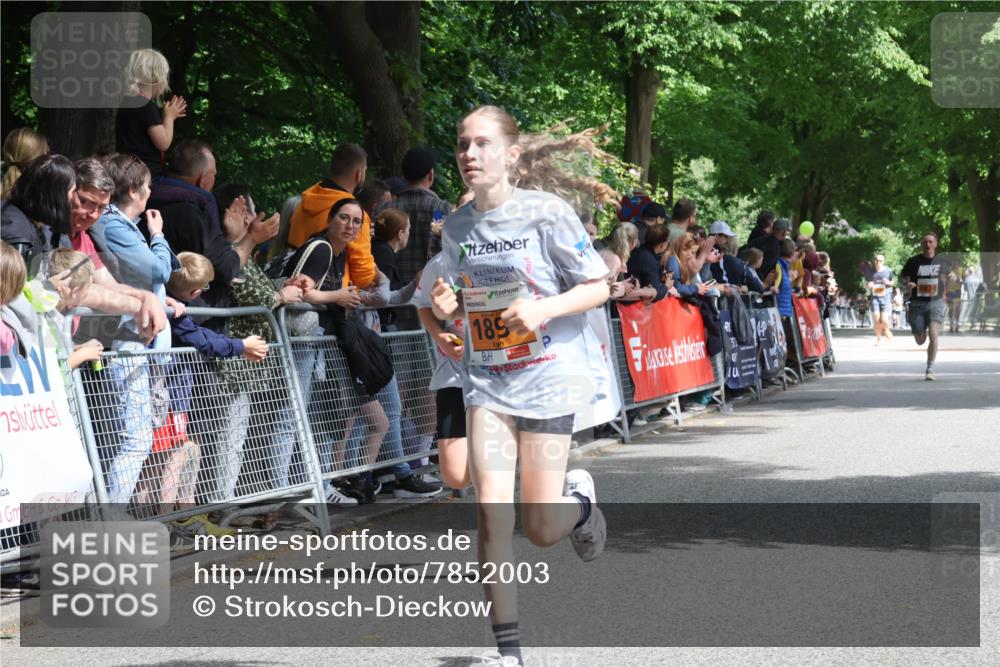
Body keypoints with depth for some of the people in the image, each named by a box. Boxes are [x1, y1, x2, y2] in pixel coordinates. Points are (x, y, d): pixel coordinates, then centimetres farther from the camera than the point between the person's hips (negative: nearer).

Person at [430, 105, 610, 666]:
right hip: (487, 381, 3)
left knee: (541, 530, -2)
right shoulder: (457, 227, 4)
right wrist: (447, 306, -5)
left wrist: (544, 308, -22)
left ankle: (579, 497, 36)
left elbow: (599, 287, -6)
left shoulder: (546, 212, -10)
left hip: (548, 377, -3)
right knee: (491, 510, -11)